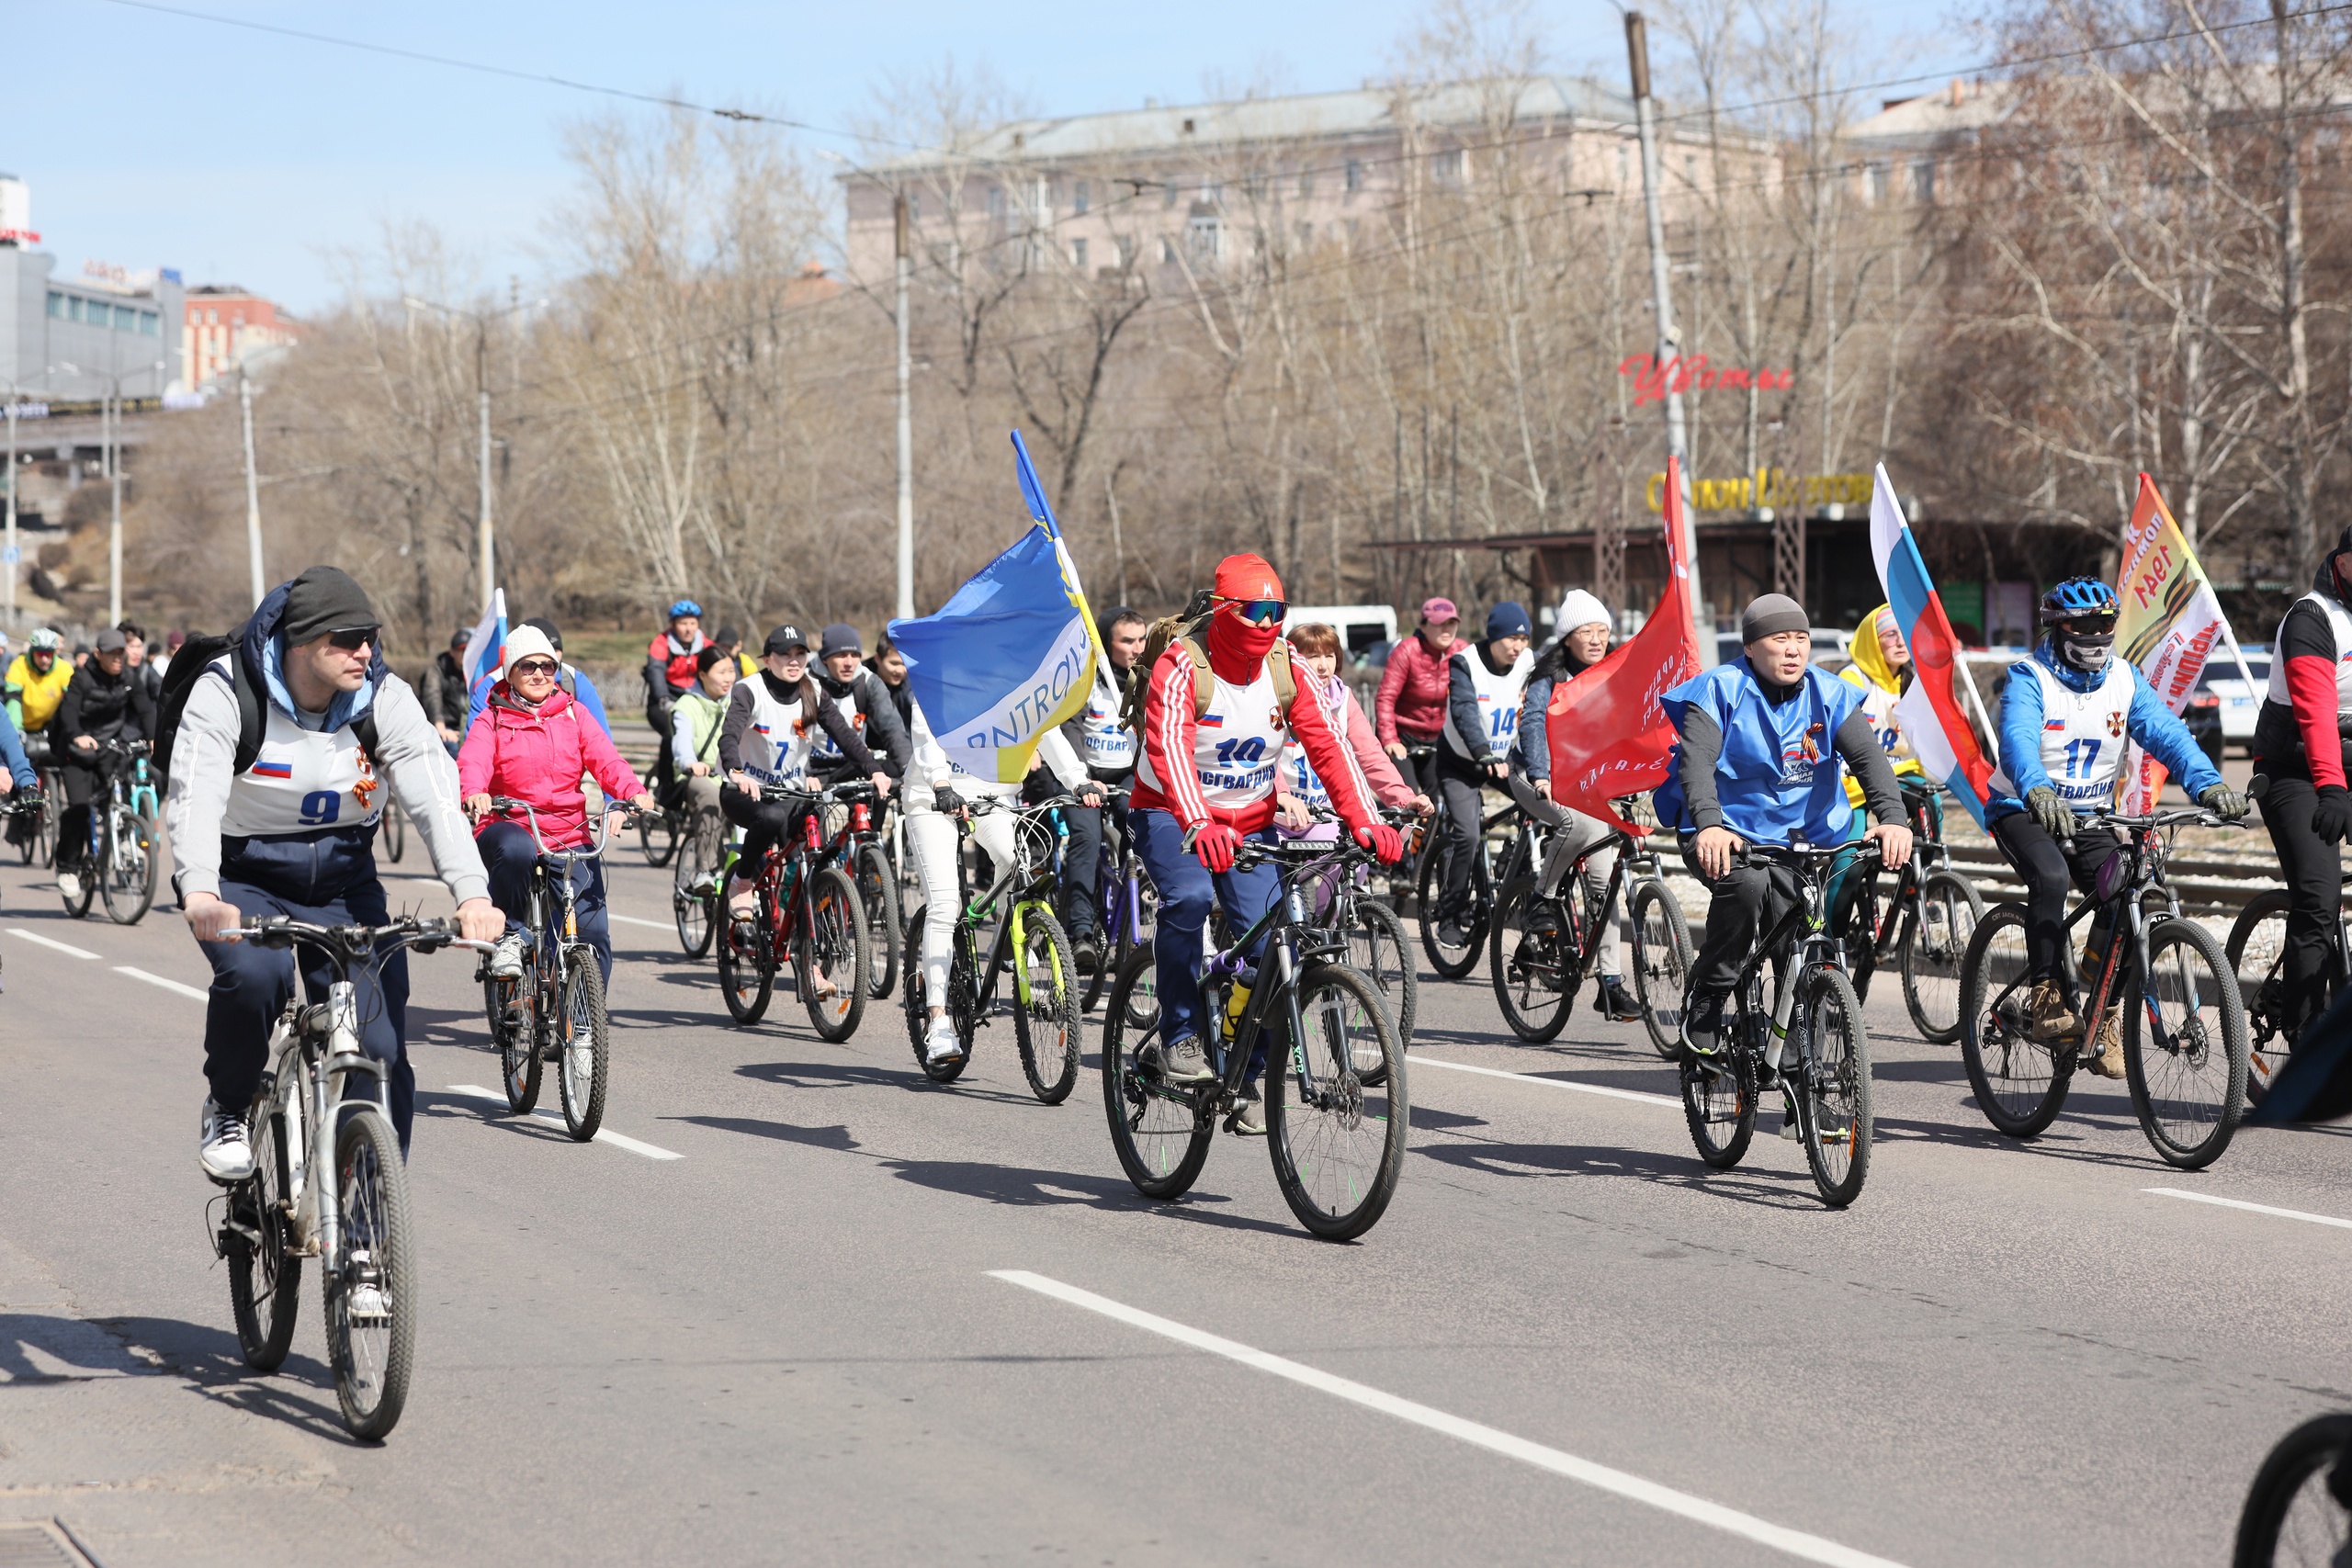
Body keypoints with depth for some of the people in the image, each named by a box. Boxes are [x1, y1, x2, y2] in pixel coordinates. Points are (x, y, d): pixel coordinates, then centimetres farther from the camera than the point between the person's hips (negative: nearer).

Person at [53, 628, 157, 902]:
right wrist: (77, 735, -46)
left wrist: (153, 737, -23)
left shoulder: (128, 678, 0)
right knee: (78, 806, -14)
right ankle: (67, 867, -3)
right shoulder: (83, 678, -14)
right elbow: (68, 710, -27)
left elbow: (145, 707, -5)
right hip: (79, 749, -4)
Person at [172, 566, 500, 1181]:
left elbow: (435, 798, -24)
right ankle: (227, 1112, -6)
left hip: (343, 882, 3)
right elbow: (194, 798, -32)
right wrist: (201, 895, -52)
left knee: (380, 1047, -8)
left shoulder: (385, 699, -13)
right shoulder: (226, 693, -19)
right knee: (253, 973, -34)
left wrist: (471, 894, -41)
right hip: (243, 879, -3)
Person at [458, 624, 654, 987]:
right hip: (510, 826, -2)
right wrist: (473, 793, -39)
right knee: (516, 850, -40)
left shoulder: (574, 714, 12)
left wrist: (634, 792, -23)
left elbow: (605, 759, -2)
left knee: (593, 935, -12)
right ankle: (510, 936, -18)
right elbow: (472, 762, -14)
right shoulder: (493, 719, 4)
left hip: (569, 837, 2)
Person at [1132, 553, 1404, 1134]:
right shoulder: (1181, 666, -20)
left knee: (1271, 947, -11)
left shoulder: (1286, 673, -6)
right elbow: (1169, 745, -35)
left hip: (1250, 822, 4)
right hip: (1172, 816, -4)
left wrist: (1365, 822, -27)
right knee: (1189, 899, -34)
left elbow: (1329, 747, -12)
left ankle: (1245, 1077, 6)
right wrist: (1199, 826, -52)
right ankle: (1179, 1039, -18)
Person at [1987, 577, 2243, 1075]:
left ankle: (2106, 1016, 0)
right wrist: (2037, 792, -54)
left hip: (2089, 819, 4)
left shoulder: (2125, 679, 0)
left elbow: (2167, 734, -13)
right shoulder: (2030, 679, -14)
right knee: (2050, 877, -34)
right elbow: (2017, 739, -33)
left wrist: (2208, 784, -32)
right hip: (2024, 811, -4)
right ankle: (2048, 998, -23)